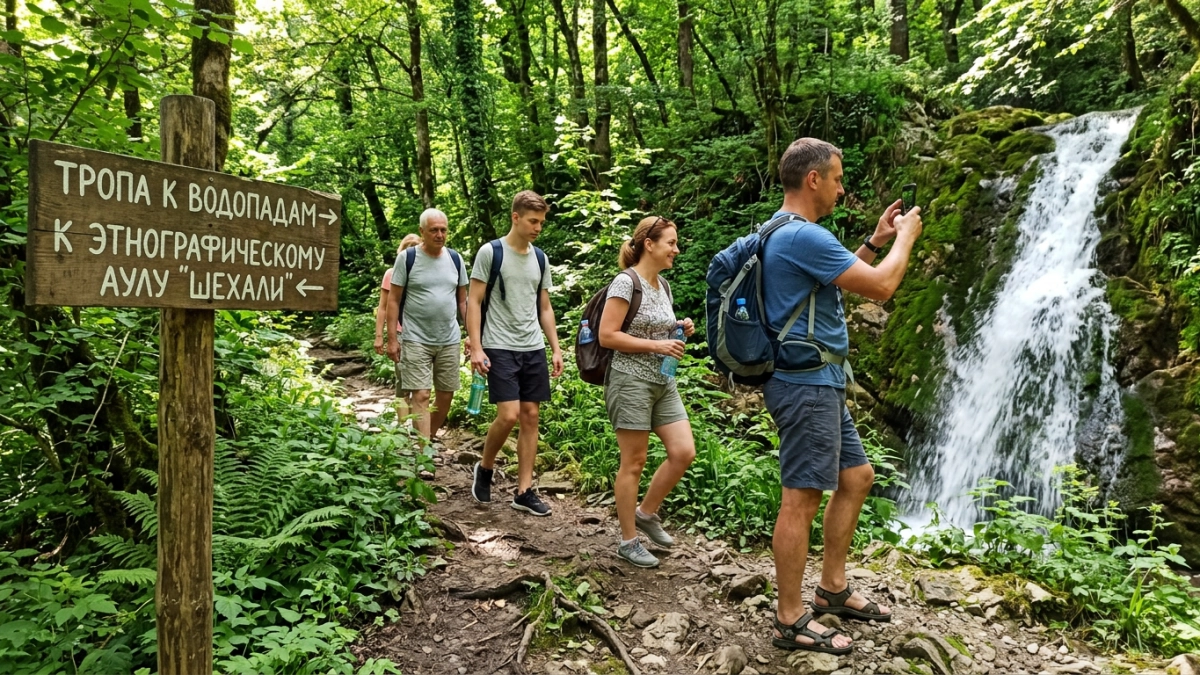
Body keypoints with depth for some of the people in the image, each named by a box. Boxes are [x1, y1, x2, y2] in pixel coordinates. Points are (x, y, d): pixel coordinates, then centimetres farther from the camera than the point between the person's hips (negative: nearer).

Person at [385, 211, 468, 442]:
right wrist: (392, 338, -8)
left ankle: (430, 439, 28)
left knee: (446, 395, 10)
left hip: (450, 340, 4)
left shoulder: (455, 259, 6)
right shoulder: (407, 258, -5)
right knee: (421, 396, -8)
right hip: (417, 340, -4)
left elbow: (463, 300, 12)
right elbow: (394, 299, -3)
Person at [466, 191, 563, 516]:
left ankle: (524, 491, 11)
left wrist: (556, 348, 11)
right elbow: (473, 302, -6)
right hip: (500, 348, -5)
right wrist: (476, 348, -13)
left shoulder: (540, 258, 12)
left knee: (531, 416, 4)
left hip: (534, 349, 6)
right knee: (509, 414, -14)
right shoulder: (490, 252, -5)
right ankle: (484, 468, 14)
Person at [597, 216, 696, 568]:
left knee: (684, 452, 2)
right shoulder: (626, 282, -13)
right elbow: (607, 336, -17)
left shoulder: (663, 285, 11)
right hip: (631, 381, -8)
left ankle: (646, 513, 23)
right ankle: (628, 541, 14)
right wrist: (656, 345, -20)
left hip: (663, 381, 8)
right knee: (634, 462, 0)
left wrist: (679, 330, 3)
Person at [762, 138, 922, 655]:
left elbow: (840, 277, 29)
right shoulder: (802, 235, -19)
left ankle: (833, 589, 29)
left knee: (857, 477, 18)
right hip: (806, 384, -11)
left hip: (818, 383, 11)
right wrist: (906, 237, 1)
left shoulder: (788, 233, 14)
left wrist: (875, 241, 21)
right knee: (802, 498, -4)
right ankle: (791, 621, 7)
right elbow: (881, 287, -16)